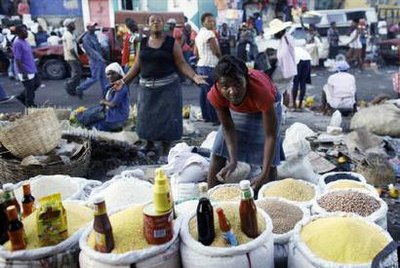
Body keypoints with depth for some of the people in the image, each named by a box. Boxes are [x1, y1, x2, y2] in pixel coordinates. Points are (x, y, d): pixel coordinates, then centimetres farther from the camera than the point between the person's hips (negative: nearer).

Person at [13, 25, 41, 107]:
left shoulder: (24, 41, 10)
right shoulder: (17, 44, -19)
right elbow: (17, 60, -21)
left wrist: (34, 67, 22)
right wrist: (23, 73, -23)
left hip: (32, 69, 10)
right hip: (26, 72, -10)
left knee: (37, 83, 18)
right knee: (30, 89, 0)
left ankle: (22, 96, 29)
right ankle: (30, 106, 15)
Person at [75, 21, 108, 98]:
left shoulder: (94, 36, 11)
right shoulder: (86, 39, -16)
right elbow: (91, 51, -23)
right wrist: (100, 59, -29)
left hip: (100, 60, 9)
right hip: (94, 61, -9)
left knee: (103, 77, 10)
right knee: (94, 78, -4)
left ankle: (105, 92, 16)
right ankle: (80, 89, 9)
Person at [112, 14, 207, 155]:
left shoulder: (171, 42, -3)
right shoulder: (143, 43, 7)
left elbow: (181, 63, -6)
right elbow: (137, 65, 10)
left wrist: (194, 76, -20)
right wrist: (123, 80, 5)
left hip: (167, 86, -3)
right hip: (146, 87, 3)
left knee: (166, 117, 1)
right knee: (147, 116, 10)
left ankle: (166, 148, 16)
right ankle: (149, 143, 31)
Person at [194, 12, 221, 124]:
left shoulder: (198, 34, 14)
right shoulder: (209, 33, -14)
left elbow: (196, 53, 18)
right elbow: (216, 52, -12)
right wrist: (221, 58, 6)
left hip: (201, 65, 10)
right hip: (209, 67, -10)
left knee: (204, 92, 12)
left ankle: (205, 116, 19)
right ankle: (215, 118, -4)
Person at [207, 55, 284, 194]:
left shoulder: (260, 90, -44)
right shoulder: (216, 94, -34)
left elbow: (271, 135, -38)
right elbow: (228, 128, -20)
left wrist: (265, 174, -42)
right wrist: (233, 161, -31)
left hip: (266, 107, -2)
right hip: (236, 110, 3)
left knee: (268, 160, -9)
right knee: (218, 154, -1)